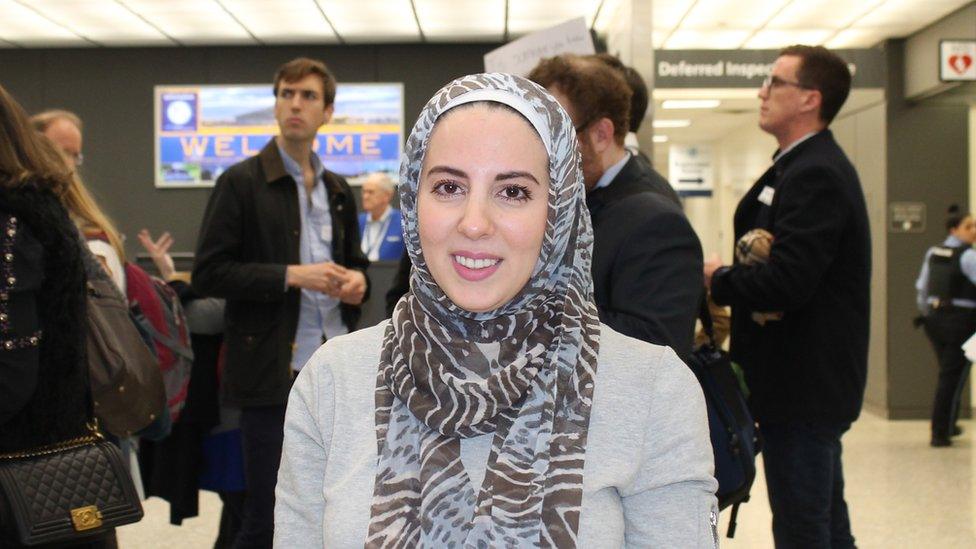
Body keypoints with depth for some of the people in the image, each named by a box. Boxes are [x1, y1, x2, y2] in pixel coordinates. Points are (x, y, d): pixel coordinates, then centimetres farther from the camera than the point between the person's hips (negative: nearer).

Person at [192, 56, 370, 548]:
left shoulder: (338, 190, 13)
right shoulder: (241, 182, -4)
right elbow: (208, 273, -10)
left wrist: (356, 279, 1)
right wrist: (289, 276, -18)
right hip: (273, 370, -5)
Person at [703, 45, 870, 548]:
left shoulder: (814, 175, -19)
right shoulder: (815, 167, 14)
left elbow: (787, 281, -28)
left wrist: (716, 279, -13)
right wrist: (732, 281, 1)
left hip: (803, 386, -11)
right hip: (816, 379, 11)